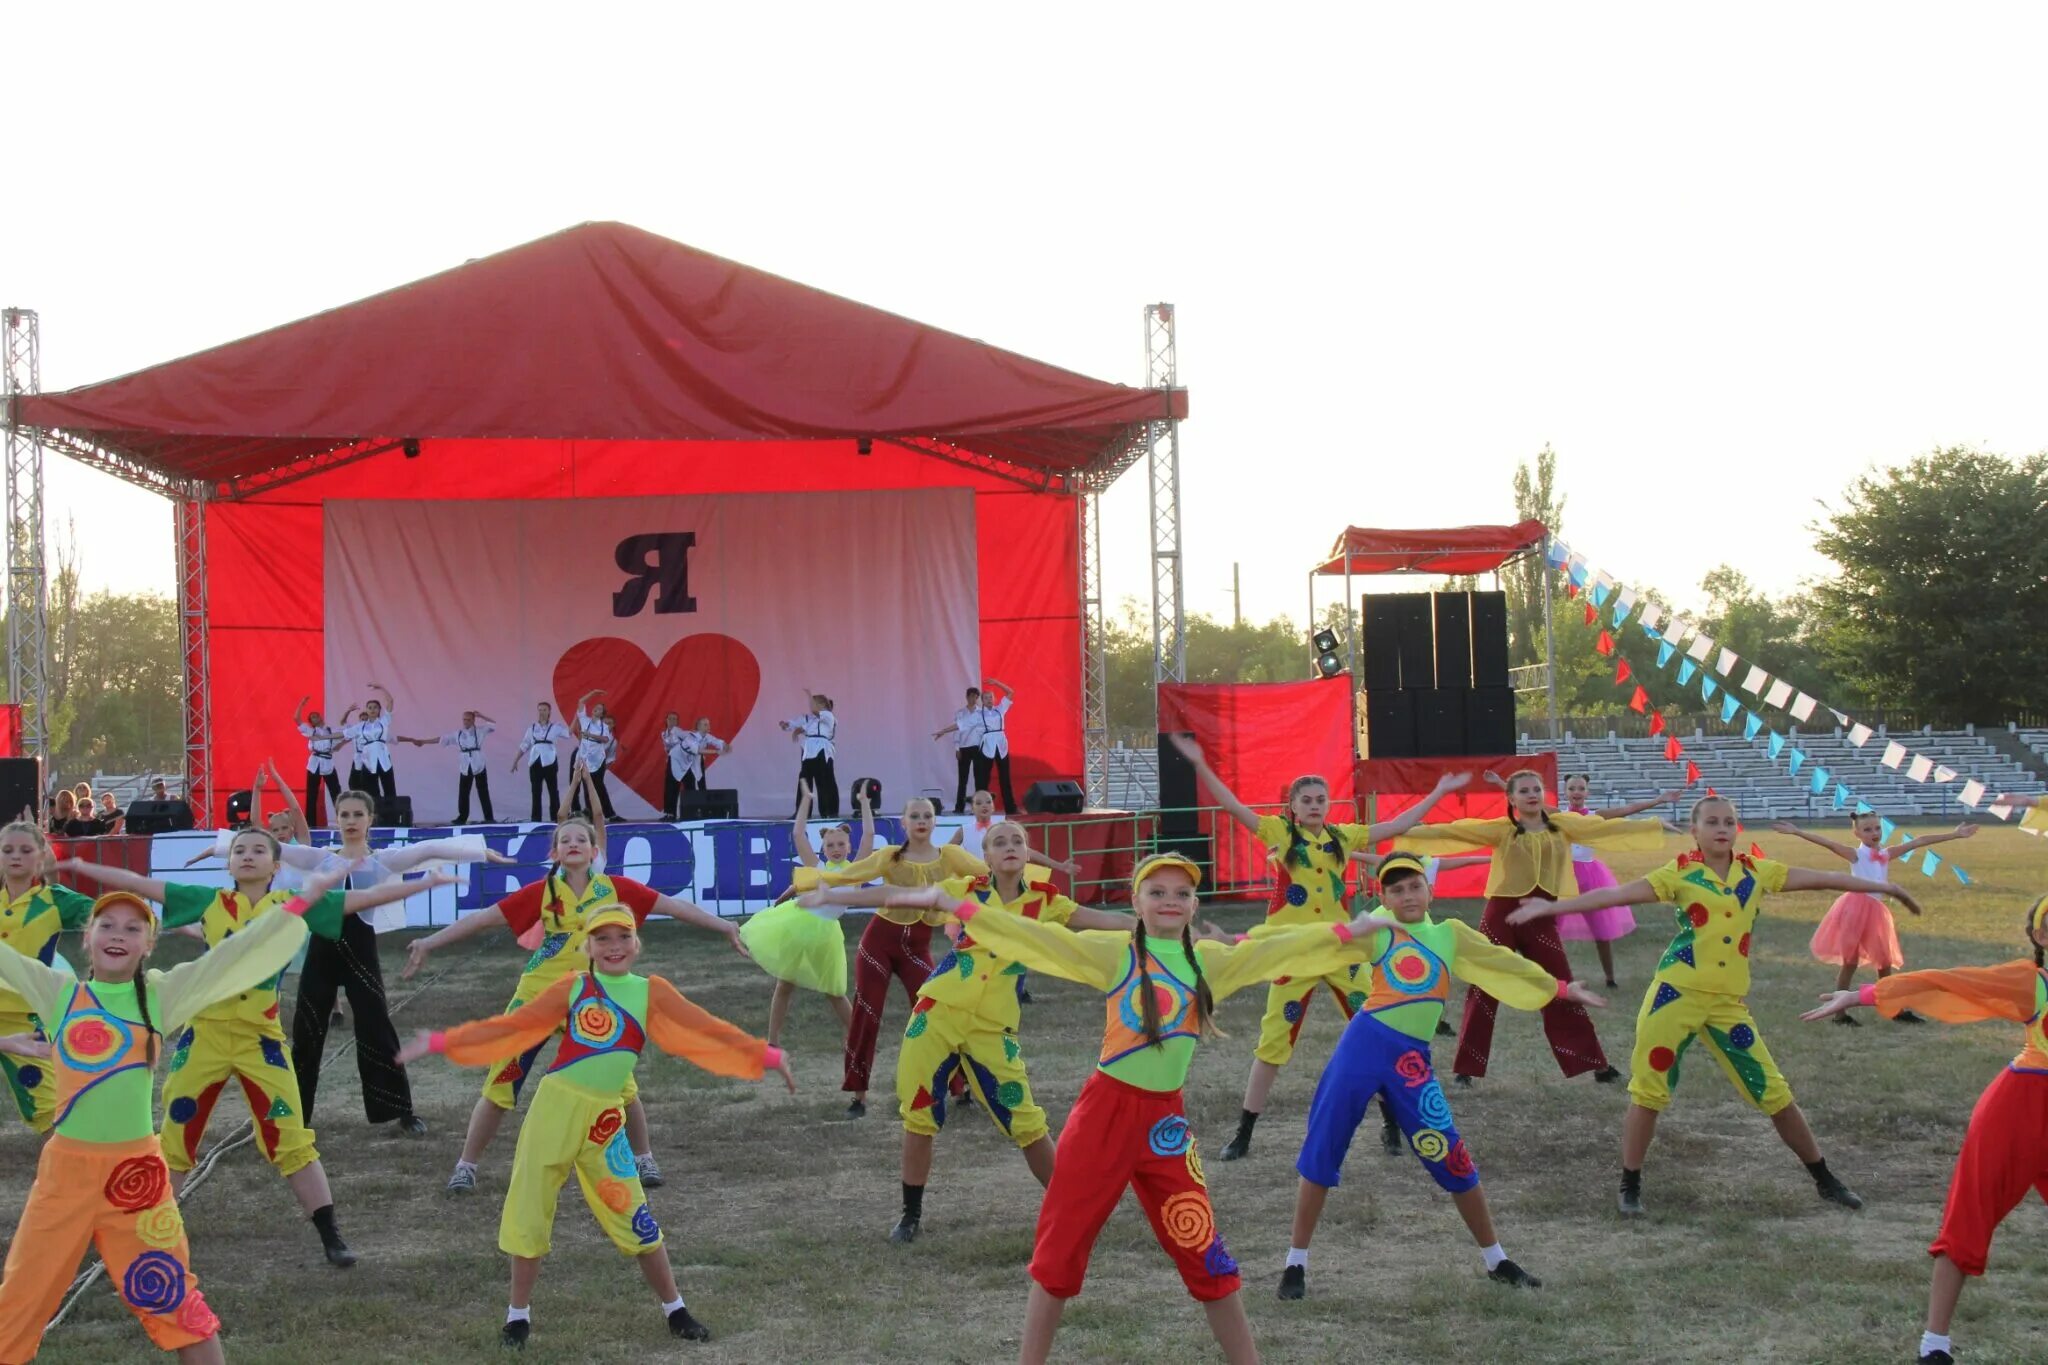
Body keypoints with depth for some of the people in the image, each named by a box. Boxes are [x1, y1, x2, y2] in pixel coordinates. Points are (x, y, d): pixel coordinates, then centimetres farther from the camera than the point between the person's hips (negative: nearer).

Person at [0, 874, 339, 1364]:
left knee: (173, 1295, 8)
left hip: (136, 1168, 0)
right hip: (66, 1168, 0)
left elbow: (237, 953, 0)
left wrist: (299, 904, -4)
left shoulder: (161, 994, 2)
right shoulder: (58, 993, 3)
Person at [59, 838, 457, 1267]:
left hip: (260, 1037, -1)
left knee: (293, 1139, -2)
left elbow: (364, 898, -3)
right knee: (176, 1136, 8)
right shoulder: (209, 901, 4)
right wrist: (81, 866, 4)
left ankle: (331, 1237, 5)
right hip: (205, 1033, 1)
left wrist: (429, 881, -6)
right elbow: (141, 884, 5)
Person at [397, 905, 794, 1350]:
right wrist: (440, 1043, 0)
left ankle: (674, 1310, 20)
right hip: (553, 1109, 0)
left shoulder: (651, 993, 4)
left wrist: (765, 1056, -5)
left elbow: (708, 1031, 2)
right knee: (528, 1215, 5)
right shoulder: (572, 989, 2)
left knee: (635, 1217, 4)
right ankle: (518, 1316, 23)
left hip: (605, 1121, 0)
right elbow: (508, 1027, 3)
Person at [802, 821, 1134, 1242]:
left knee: (1026, 1122, -3)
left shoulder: (1043, 901, 2)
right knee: (919, 1116, 3)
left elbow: (1100, 919, -5)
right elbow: (896, 895, 1)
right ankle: (910, 1215, 19)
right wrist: (829, 895, 1)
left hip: (993, 1027, 0)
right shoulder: (968, 890, 0)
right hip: (938, 1012, 0)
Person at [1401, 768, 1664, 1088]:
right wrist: (1408, 832, -15)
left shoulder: (1562, 825, 6)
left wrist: (1658, 825, 1)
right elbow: (1454, 832, -7)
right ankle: (1464, 1069, 9)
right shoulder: (1502, 829, -1)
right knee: (1482, 991, 2)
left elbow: (1609, 829, 4)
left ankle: (1596, 1064, 17)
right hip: (1502, 915, -2)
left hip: (1541, 918, 2)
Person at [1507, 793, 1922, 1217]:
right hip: (1676, 993, -3)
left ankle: (1824, 1180, 21)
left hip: (1729, 1003, 3)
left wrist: (1884, 887, 15)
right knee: (1648, 1089, -1)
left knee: (1774, 1093, 7)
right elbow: (1616, 895, -10)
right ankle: (1630, 1186, 14)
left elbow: (1821, 879, 12)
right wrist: (1550, 906, -19)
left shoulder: (1756, 871, 7)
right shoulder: (1680, 873, -4)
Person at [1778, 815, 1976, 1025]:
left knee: (1885, 963, 11)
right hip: (1855, 908, -5)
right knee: (1849, 963, -2)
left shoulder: (1887, 854, 10)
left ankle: (1895, 1010, 21)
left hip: (1876, 910, 5)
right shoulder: (1856, 855, -4)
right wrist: (1796, 832, -29)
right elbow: (1827, 843, -17)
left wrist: (1954, 834, 13)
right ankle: (1840, 1014, 5)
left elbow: (1919, 842, 10)